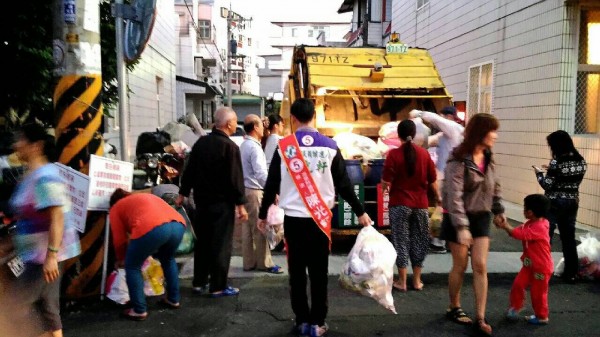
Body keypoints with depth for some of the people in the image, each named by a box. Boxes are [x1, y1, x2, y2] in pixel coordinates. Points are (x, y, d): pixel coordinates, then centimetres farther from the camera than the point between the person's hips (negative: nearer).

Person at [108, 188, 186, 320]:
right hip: (178, 225, 6)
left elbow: (120, 240, 24)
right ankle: (173, 300, 40)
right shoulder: (146, 196, 41)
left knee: (132, 266, 17)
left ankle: (139, 310, 17)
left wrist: (121, 260, 42)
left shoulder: (116, 208, 26)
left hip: (152, 228, -6)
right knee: (168, 259, 34)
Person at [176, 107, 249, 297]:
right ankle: (218, 287, 4)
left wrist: (183, 193, 20)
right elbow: (235, 178, -17)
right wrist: (240, 204, -13)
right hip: (222, 202, -7)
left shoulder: (201, 142, 7)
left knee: (202, 242, 16)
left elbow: (190, 170, 12)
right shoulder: (230, 146, -14)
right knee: (221, 244, 0)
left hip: (201, 200, 7)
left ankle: (198, 282, 22)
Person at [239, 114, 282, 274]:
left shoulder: (244, 145, 14)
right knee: (260, 229, -1)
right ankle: (264, 263, 7)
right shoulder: (254, 146, -17)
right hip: (254, 191, -10)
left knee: (247, 229, 12)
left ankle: (249, 262, 19)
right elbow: (261, 173, -24)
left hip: (245, 189, 10)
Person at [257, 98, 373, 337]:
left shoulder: (284, 146, -4)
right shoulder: (329, 146, -1)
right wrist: (360, 212, 11)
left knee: (297, 271, 10)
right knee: (319, 272, 9)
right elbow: (343, 184, 1)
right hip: (321, 218, 1)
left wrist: (262, 214, 12)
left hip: (293, 217, -1)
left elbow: (272, 184, 0)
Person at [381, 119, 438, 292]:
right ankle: (417, 280, 22)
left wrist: (385, 186, 11)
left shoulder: (394, 154, -10)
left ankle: (402, 281, 12)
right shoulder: (424, 153, -2)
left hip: (400, 204, -3)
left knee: (401, 240, 7)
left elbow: (386, 182, -12)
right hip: (420, 204, 3)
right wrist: (437, 196, 21)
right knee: (418, 241, 14)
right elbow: (432, 181, 3)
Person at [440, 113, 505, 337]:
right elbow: (454, 195, -23)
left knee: (480, 267, 1)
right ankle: (454, 309, 28)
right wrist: (461, 226, -27)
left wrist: (498, 210, 18)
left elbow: (494, 187, 18)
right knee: (460, 267, 6)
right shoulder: (459, 161, -18)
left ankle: (480, 318, 8)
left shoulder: (488, 159, 5)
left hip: (481, 218, 6)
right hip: (460, 218, -6)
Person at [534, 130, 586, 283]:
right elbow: (571, 180, 13)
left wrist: (539, 173, 0)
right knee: (569, 238, 13)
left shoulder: (556, 162, -17)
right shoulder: (581, 161, 4)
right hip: (572, 203, 7)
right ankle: (571, 273, 20)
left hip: (554, 203, -7)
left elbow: (547, 185, -16)